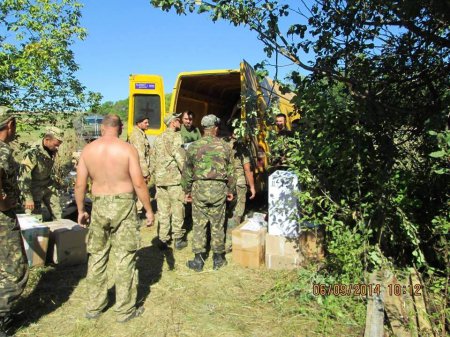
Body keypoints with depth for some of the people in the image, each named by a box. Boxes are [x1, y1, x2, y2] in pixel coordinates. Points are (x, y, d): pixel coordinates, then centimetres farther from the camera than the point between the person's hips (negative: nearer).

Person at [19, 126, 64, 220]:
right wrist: (28, 198, -25)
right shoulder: (33, 153, -27)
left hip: (48, 186, 7)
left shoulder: (52, 150, -5)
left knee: (57, 214, 11)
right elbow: (23, 176, -26)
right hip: (35, 189, -7)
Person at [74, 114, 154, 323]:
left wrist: (80, 210, 14)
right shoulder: (127, 149, -8)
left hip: (99, 206, 3)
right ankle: (125, 310, 16)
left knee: (97, 257, 16)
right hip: (124, 205, -3)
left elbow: (80, 184, 2)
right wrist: (148, 210, -2)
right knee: (125, 258, 6)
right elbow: (139, 183, -11)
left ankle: (94, 307, 29)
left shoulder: (88, 150, 1)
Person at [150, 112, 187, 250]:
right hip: (174, 178, -6)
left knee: (162, 210, 10)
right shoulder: (176, 136, -7)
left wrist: (154, 175, 23)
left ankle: (163, 239, 15)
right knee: (177, 209, 3)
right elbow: (180, 157, -16)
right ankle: (178, 240, 9)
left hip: (159, 178, 6)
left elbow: (153, 158, 17)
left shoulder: (158, 138, 15)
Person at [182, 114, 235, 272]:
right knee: (217, 225, 11)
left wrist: (187, 190, 14)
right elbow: (230, 172, 5)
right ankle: (218, 258, 22)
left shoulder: (193, 146, -2)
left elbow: (187, 172, 3)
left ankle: (199, 260, 14)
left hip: (199, 188, -1)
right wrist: (231, 190, 17)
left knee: (198, 225, 9)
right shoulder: (225, 146, 0)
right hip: (219, 189, 1)